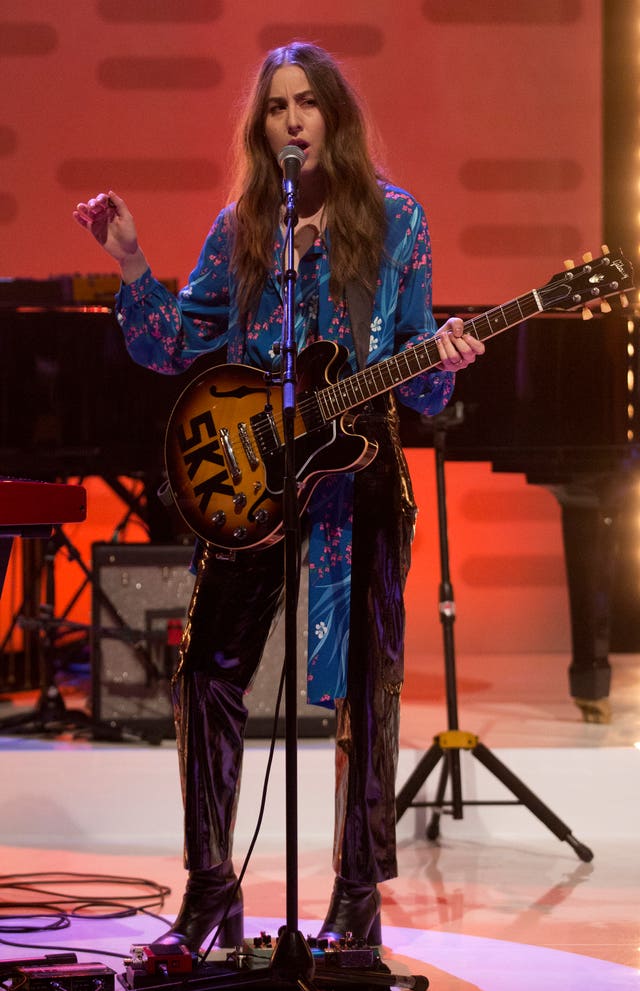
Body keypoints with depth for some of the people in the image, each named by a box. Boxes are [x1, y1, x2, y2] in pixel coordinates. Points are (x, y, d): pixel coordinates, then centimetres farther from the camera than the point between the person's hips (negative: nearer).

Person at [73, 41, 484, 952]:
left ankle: (359, 896, 10)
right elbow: (177, 349, 9)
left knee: (363, 683, 0)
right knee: (208, 672, -2)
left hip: (358, 475, -2)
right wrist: (130, 264, -2)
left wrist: (441, 362, -18)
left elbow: (415, 377, 3)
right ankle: (210, 893, 9)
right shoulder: (240, 228, 8)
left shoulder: (393, 219, 2)